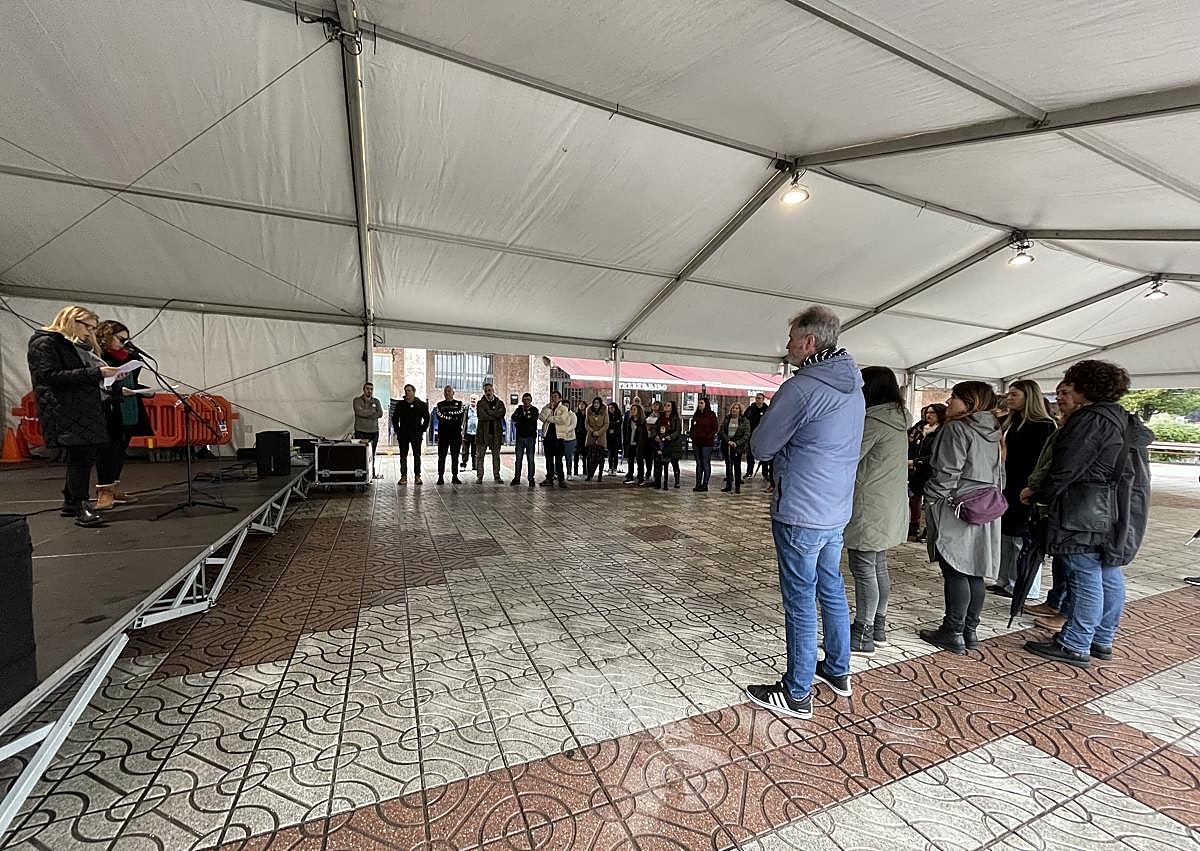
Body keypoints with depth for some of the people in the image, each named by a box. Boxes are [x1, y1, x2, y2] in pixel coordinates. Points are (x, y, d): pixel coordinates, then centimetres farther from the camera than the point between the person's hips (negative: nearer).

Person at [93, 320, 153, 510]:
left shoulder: (127, 357, 16)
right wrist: (118, 391, -23)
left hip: (128, 413, 7)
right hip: (109, 414, -7)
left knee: (120, 451, 11)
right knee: (108, 450, -5)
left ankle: (113, 489, 19)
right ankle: (104, 492, 3)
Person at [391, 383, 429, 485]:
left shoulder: (421, 405, 1)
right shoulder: (400, 404, 7)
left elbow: (426, 419, 7)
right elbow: (394, 418, 14)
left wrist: (422, 431, 1)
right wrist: (397, 431, 5)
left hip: (416, 435, -2)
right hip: (403, 434, 2)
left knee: (417, 456, 3)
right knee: (403, 456, 4)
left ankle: (417, 476, 9)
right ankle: (404, 476, 10)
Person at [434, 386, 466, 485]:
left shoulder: (459, 404, 12)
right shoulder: (439, 405, 13)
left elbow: (461, 413, -7)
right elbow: (439, 416, -3)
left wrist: (447, 414, -8)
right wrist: (453, 418, -10)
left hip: (456, 433, 0)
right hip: (443, 433, 0)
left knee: (455, 456, 3)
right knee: (441, 456, -2)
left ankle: (455, 476, 9)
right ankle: (441, 477, 2)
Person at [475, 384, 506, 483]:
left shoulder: (499, 403, 11)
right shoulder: (480, 403, 5)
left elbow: (502, 412, -10)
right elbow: (481, 416, -11)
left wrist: (488, 411, -12)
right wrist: (495, 415, -9)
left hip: (496, 433, 1)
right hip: (483, 433, -1)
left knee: (496, 456, 6)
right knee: (479, 456, 1)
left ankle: (497, 476, 12)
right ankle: (479, 476, 9)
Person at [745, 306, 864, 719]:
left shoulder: (801, 387, -20)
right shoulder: (854, 388, 10)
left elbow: (760, 447, -14)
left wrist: (764, 420, 4)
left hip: (800, 515, -9)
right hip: (837, 512, 9)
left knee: (800, 601, 3)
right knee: (832, 590, 21)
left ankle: (797, 695, 18)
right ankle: (838, 671, 39)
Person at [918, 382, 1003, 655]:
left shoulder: (956, 429, -13)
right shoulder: (992, 433, 14)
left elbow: (947, 473, -17)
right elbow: (1000, 474, 20)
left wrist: (931, 502, -10)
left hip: (956, 510, -9)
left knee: (955, 573, -3)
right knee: (973, 573, 13)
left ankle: (953, 634, 4)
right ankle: (970, 630, 22)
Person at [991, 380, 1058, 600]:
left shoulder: (1043, 426, -11)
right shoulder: (1012, 422, 12)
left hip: (1025, 491, -8)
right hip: (1008, 487, 8)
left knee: (1023, 540, 2)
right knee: (1005, 535, 12)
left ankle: (1026, 589, 14)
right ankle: (1005, 581, 23)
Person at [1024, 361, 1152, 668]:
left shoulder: (1091, 418, -16)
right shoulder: (1125, 421, 16)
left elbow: (1066, 467, -18)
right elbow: (1124, 469, 19)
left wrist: (1039, 495, -6)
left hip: (1087, 512, -10)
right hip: (1119, 513, 10)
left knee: (1085, 577, -3)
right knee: (1110, 576, 15)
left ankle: (1074, 646, 6)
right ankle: (1102, 641, 27)